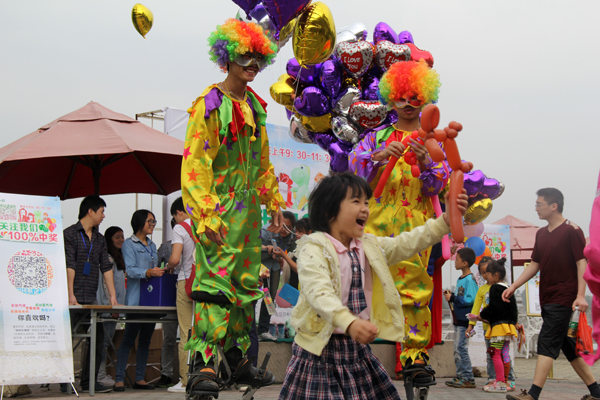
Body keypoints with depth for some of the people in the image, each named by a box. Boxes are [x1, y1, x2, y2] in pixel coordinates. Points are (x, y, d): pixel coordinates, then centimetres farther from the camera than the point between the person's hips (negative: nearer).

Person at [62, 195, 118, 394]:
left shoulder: (99, 239, 17)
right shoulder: (70, 234, -3)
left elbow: (106, 267, 14)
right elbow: (69, 266, -11)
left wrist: (112, 295, 9)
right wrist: (71, 295, -17)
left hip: (92, 299, 7)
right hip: (74, 299, -7)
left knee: (98, 338, 4)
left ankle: (89, 381, 11)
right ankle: (64, 381, 5)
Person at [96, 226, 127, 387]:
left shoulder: (117, 258, 19)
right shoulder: (108, 258, -10)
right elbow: (106, 284, -16)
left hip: (115, 305, 9)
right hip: (107, 305, -9)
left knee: (106, 339, 10)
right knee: (105, 338, -7)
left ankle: (101, 374, 13)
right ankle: (100, 375, -4)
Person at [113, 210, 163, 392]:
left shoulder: (152, 246, 21)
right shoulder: (129, 244, -1)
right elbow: (130, 270, -13)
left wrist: (160, 272, 3)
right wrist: (148, 272, -28)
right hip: (136, 299, -7)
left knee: (146, 339, 7)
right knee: (129, 339, -8)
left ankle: (140, 378, 12)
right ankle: (119, 379, -5)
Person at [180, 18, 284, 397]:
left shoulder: (255, 106, 13)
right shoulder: (209, 104, -8)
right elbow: (195, 162, -15)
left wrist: (274, 203, 20)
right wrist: (206, 213, -23)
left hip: (248, 212, 8)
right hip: (218, 210, -8)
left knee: (247, 284, 11)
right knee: (215, 282, -15)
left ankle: (238, 359, 22)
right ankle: (203, 366, -16)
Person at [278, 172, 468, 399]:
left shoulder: (369, 247, 11)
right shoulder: (314, 249, -14)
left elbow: (407, 244, 9)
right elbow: (319, 293, -28)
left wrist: (447, 219, -2)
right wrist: (349, 323, -44)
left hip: (357, 347, 7)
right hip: (322, 349, -7)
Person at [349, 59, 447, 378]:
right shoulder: (377, 136, 16)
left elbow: (437, 185, 2)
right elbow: (355, 163, 1)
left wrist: (424, 161, -18)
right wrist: (380, 155, -19)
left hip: (416, 226, 0)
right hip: (378, 223, 1)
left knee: (415, 287, -5)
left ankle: (414, 353, 2)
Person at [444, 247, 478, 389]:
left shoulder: (470, 279, -14)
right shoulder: (460, 279, 15)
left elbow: (470, 299, -21)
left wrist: (453, 298, -17)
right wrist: (451, 295, 5)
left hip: (465, 320, -10)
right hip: (458, 319, 10)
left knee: (461, 348, -9)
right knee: (457, 349, 12)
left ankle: (468, 378, -4)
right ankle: (460, 377, 18)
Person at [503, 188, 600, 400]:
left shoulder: (572, 231, -8)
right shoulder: (541, 233, 14)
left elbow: (582, 263, -12)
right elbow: (535, 264, 18)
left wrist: (581, 295, -20)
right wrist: (514, 286, 9)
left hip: (563, 299, -8)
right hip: (547, 299, 8)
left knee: (547, 342, -14)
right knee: (566, 344, 11)